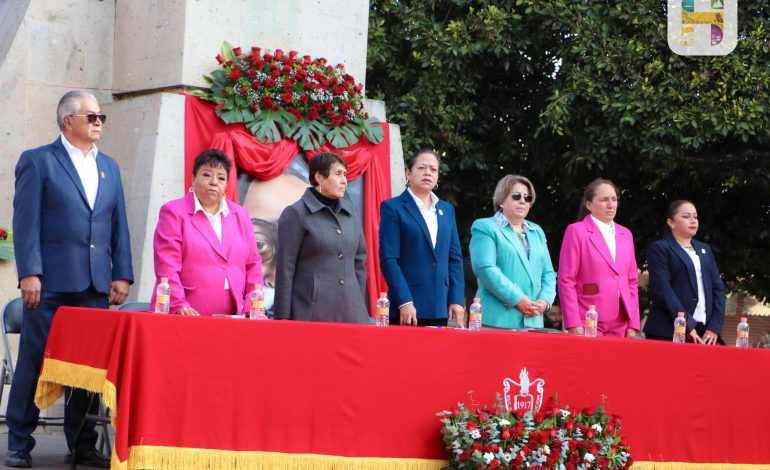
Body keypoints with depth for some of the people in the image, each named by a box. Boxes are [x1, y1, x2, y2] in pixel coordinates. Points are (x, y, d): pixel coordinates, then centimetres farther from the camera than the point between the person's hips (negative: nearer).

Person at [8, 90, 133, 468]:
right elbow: (26, 222, -5)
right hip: (51, 281, -5)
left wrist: (122, 275, 8)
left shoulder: (109, 167, 18)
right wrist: (29, 273, -12)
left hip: (96, 284, 5)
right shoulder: (37, 161, 1)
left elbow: (118, 225, 16)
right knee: (35, 360, -1)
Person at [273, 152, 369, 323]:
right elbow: (285, 269, -4)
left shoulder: (351, 211, 13)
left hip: (350, 311, 5)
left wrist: (360, 307, 13)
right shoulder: (295, 213, -2)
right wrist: (283, 318, -7)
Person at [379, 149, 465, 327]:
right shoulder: (393, 207, 1)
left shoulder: (447, 210, 17)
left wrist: (456, 299, 3)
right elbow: (388, 259, -7)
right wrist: (404, 302, -15)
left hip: (440, 309, 5)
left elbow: (455, 257, 14)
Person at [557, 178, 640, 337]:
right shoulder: (576, 231, -1)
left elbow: (632, 281, 15)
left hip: (620, 326, 5)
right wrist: (574, 325, -14)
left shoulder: (625, 234, 15)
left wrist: (633, 325, 6)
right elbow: (566, 280, -6)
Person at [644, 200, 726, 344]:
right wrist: (688, 326, -17)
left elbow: (718, 287, 15)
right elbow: (662, 290, -10)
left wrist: (714, 328, 0)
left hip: (703, 333, 5)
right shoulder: (659, 248, 1)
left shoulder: (704, 249, 21)